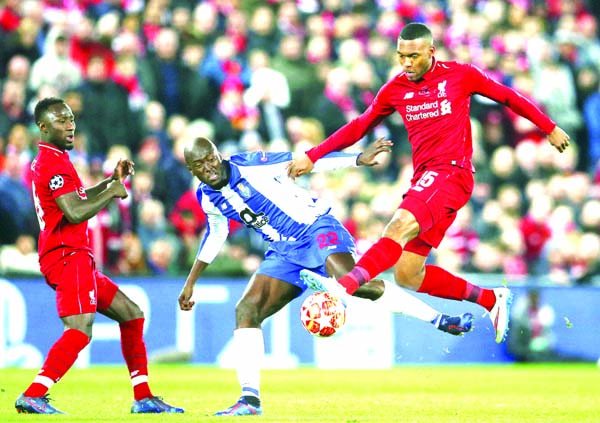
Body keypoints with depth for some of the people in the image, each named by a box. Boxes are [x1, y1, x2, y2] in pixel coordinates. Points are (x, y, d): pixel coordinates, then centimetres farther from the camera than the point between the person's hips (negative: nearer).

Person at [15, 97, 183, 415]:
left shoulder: (46, 162, 21)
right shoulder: (55, 163, -12)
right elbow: (76, 213, -22)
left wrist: (111, 181, 26)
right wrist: (112, 193, -8)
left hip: (76, 258, 11)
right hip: (68, 257, -11)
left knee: (132, 315, 15)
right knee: (80, 329, -26)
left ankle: (143, 398, 15)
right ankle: (33, 395, -32)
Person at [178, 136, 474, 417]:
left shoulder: (250, 166, -12)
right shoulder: (207, 198, 7)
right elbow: (214, 236, 26)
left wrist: (359, 159, -22)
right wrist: (191, 282, 30)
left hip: (316, 228, -7)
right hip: (285, 253, 7)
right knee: (246, 309, -10)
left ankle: (439, 320, -28)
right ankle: (250, 398, -4)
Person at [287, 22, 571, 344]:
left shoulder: (460, 75, 2)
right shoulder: (395, 90, 12)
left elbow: (508, 97, 14)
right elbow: (359, 126, 21)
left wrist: (549, 128, 21)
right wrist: (312, 156, 15)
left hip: (452, 171, -6)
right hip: (424, 179, 6)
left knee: (401, 225, -32)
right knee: (406, 275, -2)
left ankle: (343, 287, -51)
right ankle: (491, 299, 13)